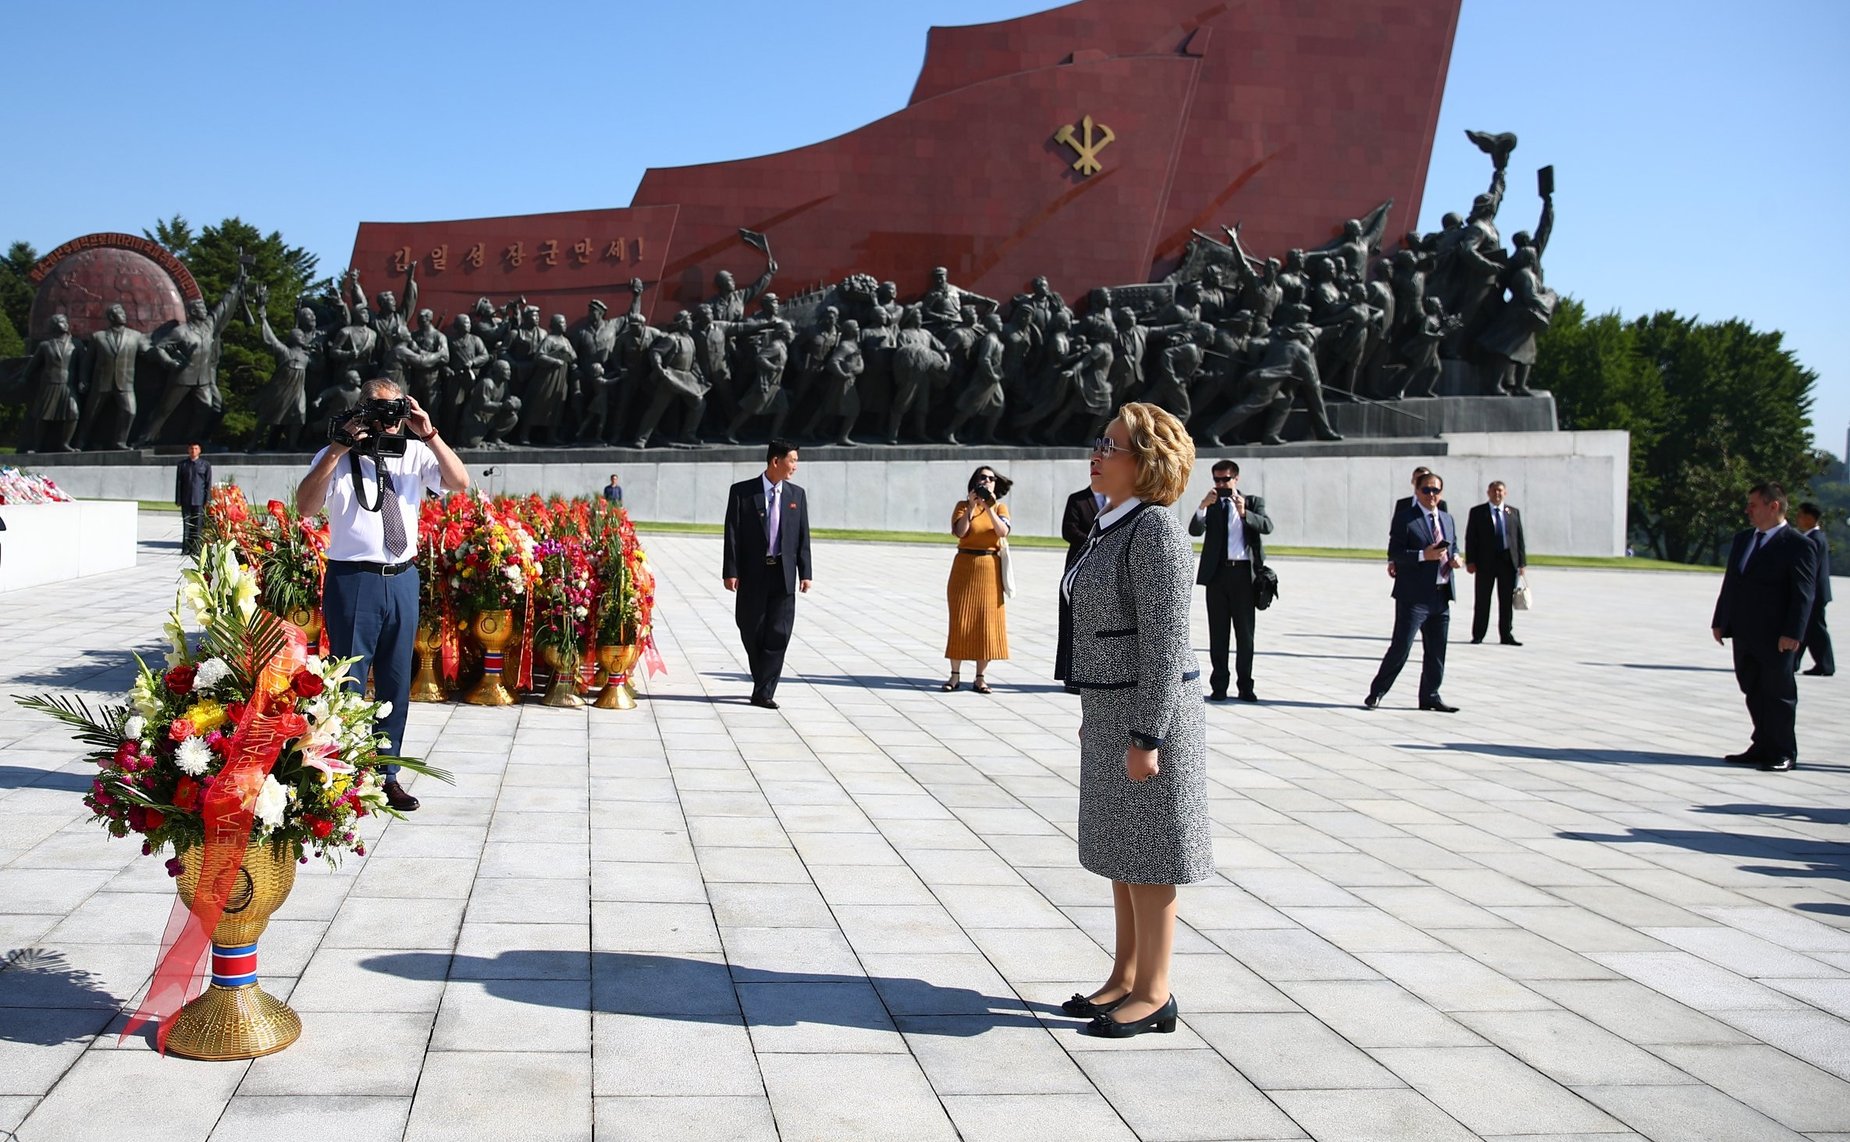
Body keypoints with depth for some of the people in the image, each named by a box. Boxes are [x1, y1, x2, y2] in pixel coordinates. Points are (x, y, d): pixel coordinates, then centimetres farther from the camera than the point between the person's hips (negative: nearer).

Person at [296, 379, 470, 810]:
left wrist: (430, 435, -17)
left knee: (396, 683, 13)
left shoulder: (415, 454, 7)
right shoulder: (336, 457, -2)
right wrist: (339, 448, -22)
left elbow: (459, 482, -7)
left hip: (402, 579, 4)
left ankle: (386, 775, 26)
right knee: (348, 682, 1)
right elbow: (306, 506, -16)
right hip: (354, 579, -4)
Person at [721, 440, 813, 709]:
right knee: (752, 633, 7)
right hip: (753, 574, -2)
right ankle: (763, 684, 27)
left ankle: (763, 693, -3)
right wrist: (730, 572, -10)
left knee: (778, 634, -6)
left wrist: (805, 573, 3)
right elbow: (732, 534, -4)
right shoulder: (742, 492, -2)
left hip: (784, 575, 2)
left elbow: (803, 536, 9)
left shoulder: (797, 495, 8)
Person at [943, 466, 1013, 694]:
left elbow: (1003, 532, -12)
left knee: (986, 621, -1)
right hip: (965, 566, -1)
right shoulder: (962, 505, 4)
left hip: (990, 567, 1)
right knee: (960, 620, -1)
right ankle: (955, 675, 4)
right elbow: (960, 532, -13)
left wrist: (989, 508, -19)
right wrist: (971, 507, -18)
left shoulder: (1000, 507, 6)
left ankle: (980, 678, 4)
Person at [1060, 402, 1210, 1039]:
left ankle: (1153, 995, 10)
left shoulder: (1156, 530, -18)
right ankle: (1125, 978, 26)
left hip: (1151, 711, -10)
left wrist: (1146, 736, -22)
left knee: (1147, 855, -1)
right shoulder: (1113, 527, 11)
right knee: (1120, 849, 15)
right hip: (1111, 707, 10)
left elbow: (1166, 640, -21)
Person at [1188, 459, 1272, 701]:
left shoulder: (1253, 502, 7)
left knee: (1245, 633, 4)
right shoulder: (1211, 505, 9)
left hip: (1244, 573, -1)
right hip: (1217, 573, 1)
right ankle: (1218, 687, 7)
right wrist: (1202, 506, -22)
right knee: (1218, 633, 4)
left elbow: (1267, 526, -11)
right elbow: (1195, 530, -7)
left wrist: (1244, 513, -26)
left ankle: (1245, 686, 9)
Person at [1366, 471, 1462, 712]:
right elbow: (1396, 554, -13)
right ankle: (1377, 692, 5)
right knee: (1401, 646, -6)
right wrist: (1423, 556, -25)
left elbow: (1453, 546, 24)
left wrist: (1455, 558, 1)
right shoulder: (1406, 520, -7)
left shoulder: (1447, 519, 16)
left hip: (1441, 595, 7)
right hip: (1414, 595, -7)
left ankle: (1430, 696, 22)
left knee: (1436, 650, 12)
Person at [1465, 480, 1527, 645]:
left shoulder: (1514, 512, 10)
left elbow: (1519, 538, 9)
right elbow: (1470, 538, 0)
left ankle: (1506, 635, 12)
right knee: (1483, 601, 3)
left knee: (1507, 601, 5)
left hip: (1508, 561, 2)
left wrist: (1522, 562, 3)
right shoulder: (1477, 512, 3)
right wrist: (1470, 561, -9)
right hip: (1485, 562, -2)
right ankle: (1478, 636, 8)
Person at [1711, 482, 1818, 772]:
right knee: (1753, 692, 12)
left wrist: (1792, 634, -19)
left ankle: (1784, 754, 12)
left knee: (1779, 694, 2)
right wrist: (1720, 621, 14)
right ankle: (1763, 748, 22)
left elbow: (1803, 594, -13)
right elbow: (1730, 582, 18)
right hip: (1744, 634, 7)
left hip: (1776, 638, -7)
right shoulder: (1742, 539, 14)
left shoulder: (1799, 546, -10)